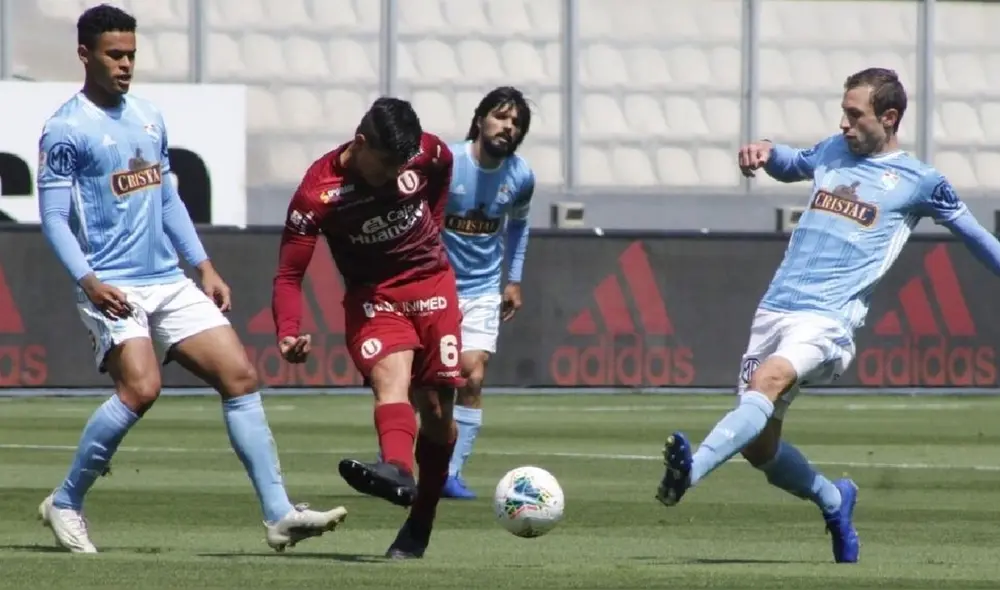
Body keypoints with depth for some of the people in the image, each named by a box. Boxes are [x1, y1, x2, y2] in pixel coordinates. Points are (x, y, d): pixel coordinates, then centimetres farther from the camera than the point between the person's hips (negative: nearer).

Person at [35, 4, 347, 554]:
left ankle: (278, 514, -5)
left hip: (170, 282, 7)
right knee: (140, 388, -24)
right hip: (113, 288, -7)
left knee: (239, 376, -4)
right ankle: (65, 503, -6)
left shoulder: (148, 118, 15)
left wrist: (204, 267, 16)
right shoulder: (66, 130, -6)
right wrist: (89, 282, -22)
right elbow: (53, 217, -9)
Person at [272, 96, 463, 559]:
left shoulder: (427, 153, -10)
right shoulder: (318, 194, -20)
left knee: (436, 408, 2)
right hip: (372, 298, -3)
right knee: (390, 378, -31)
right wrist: (288, 333, -34)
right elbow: (289, 274, -18)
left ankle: (420, 525, 18)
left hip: (432, 286, 3)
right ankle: (397, 470, -60)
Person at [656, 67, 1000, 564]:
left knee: (768, 379, -35)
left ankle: (691, 469, -55)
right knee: (758, 446, 4)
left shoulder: (919, 182, 5)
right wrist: (766, 151, 16)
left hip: (828, 319, -6)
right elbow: (792, 165, 38)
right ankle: (833, 501, 31)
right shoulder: (834, 151, 18)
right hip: (775, 311, 6)